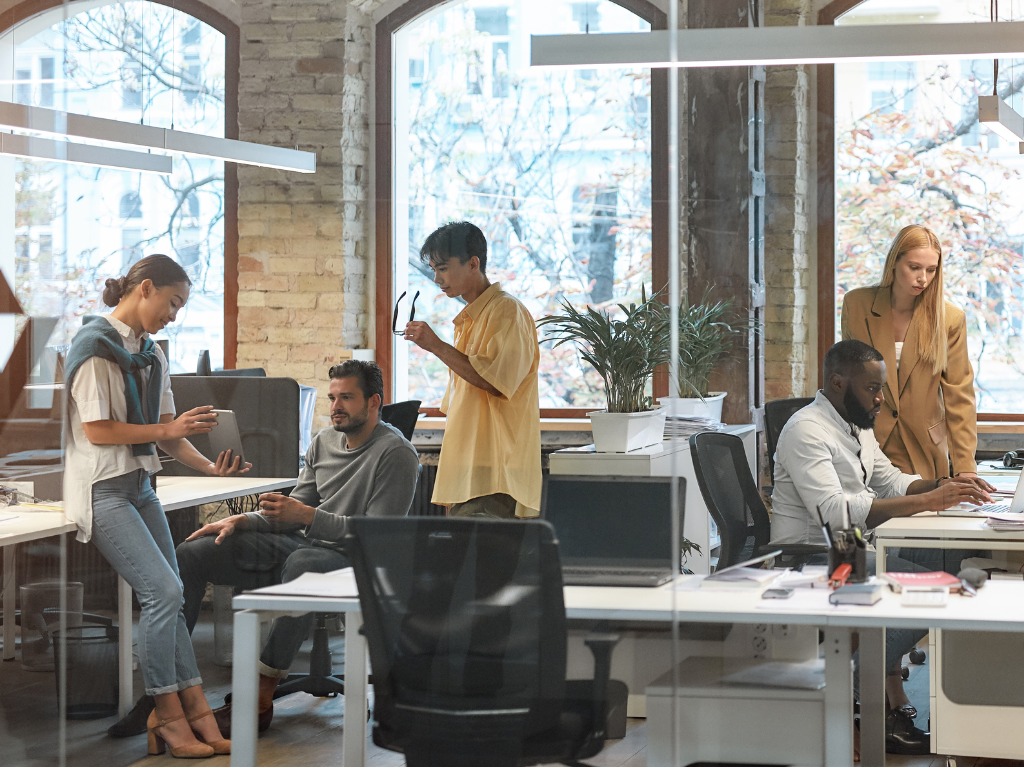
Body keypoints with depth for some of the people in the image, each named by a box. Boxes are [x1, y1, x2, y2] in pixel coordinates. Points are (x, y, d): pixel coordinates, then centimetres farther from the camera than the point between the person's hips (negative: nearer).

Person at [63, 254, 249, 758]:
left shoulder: (151, 354, 14)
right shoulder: (96, 346, -11)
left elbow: (166, 433, 13)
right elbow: (96, 430, -15)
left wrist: (209, 466, -2)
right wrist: (168, 430, -16)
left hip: (139, 485, 8)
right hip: (101, 489, -8)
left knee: (169, 596, 1)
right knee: (162, 590, -16)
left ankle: (195, 714, 2)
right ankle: (169, 713, -6)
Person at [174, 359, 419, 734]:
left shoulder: (396, 454, -9)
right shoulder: (325, 440, 15)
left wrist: (308, 516, -23)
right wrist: (242, 520, 2)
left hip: (352, 559, -8)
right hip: (301, 544, 8)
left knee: (301, 563, -44)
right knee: (189, 555, -7)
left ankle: (261, 696, -37)